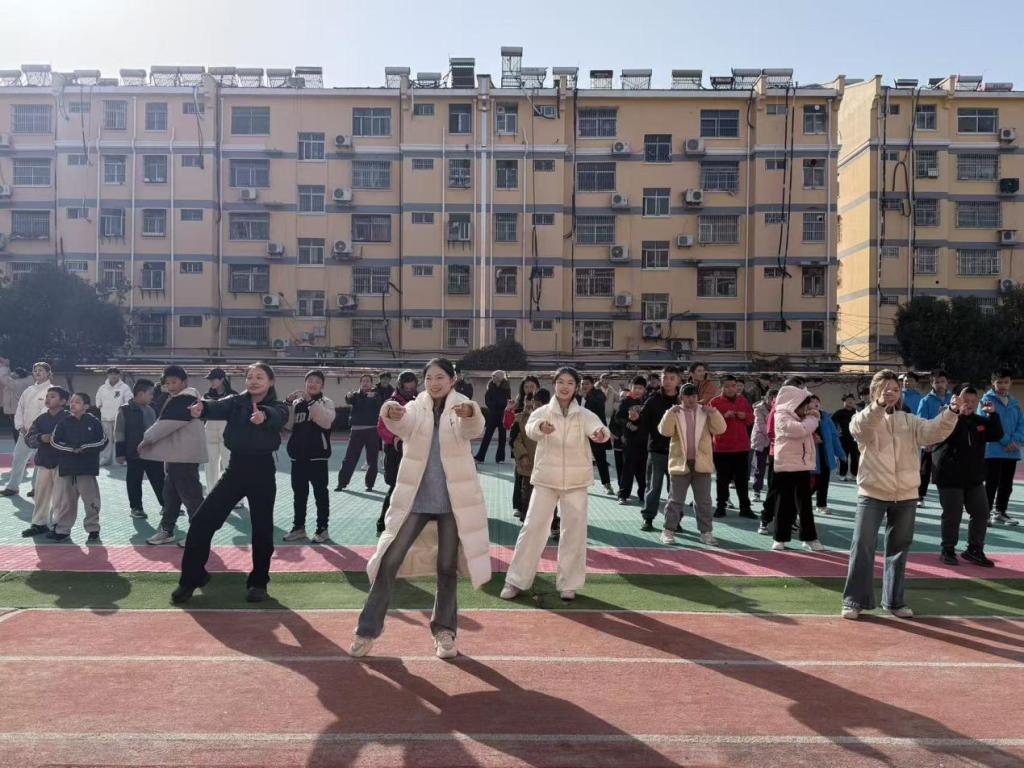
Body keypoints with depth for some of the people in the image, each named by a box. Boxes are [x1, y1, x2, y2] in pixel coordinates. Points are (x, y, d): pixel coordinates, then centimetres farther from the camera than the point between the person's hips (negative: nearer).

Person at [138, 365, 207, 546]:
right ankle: (166, 530, 26)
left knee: (190, 494, -6)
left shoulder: (185, 399, -17)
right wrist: (150, 439, 7)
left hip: (185, 455, -11)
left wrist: (146, 439, -7)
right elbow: (166, 423, 20)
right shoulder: (177, 399, 18)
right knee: (171, 494, 17)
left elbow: (166, 424, -19)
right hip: (176, 454, 11)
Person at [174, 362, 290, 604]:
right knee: (202, 521, -3)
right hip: (236, 468, 3)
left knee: (262, 528, 3)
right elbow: (218, 407, -17)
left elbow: (277, 417, -29)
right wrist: (202, 408, -41)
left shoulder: (277, 407, -3)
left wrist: (263, 416, -53)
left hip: (262, 471, -3)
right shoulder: (236, 401, 5)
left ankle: (258, 582, 22)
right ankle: (190, 580, 10)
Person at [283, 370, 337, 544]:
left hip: (317, 454, -4)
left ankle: (322, 528, 9)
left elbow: (326, 421, -20)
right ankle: (299, 526, 21)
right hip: (298, 454, 4)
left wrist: (311, 401, -24)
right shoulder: (297, 403, 10)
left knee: (320, 492, 2)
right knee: (299, 492, 11)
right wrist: (288, 403, -9)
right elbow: (287, 425, 3)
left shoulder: (326, 402, -1)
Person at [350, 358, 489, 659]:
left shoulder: (462, 408, -2)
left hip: (452, 499, -1)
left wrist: (470, 413, -51)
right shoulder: (415, 408, 2)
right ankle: (368, 630, 10)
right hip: (415, 499, 1)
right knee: (389, 561, -1)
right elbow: (400, 425, -22)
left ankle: (444, 631, 22)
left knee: (447, 567, 6)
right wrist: (390, 413, -47)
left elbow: (473, 429, -26)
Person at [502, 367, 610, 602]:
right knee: (533, 527, -1)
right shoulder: (542, 412, -2)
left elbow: (595, 427, -23)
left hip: (575, 479, 1)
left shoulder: (584, 415, 0)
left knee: (574, 530, 4)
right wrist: (540, 427, -49)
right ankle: (516, 580, 10)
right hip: (546, 478, -1)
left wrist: (601, 433, -48)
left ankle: (568, 583, 16)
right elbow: (530, 429, -24)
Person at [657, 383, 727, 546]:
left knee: (704, 501, 7)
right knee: (675, 500, 4)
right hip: (680, 463, -2)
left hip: (701, 464, 2)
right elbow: (665, 431, -13)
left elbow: (720, 429, -4)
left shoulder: (705, 413, 7)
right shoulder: (674, 413, 2)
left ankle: (706, 532, 15)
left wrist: (713, 413, -17)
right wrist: (670, 413, -23)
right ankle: (669, 531, 11)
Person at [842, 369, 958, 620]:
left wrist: (952, 412, -28)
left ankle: (895, 600, 26)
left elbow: (935, 431, -8)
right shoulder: (865, 419, -4)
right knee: (862, 546, -4)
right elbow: (859, 427, -28)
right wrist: (879, 405, -47)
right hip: (872, 494, -4)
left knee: (898, 548, 13)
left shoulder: (910, 421, 7)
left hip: (905, 495, 4)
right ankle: (855, 600, 6)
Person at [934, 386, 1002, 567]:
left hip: (974, 478, 6)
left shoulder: (980, 420, 9)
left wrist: (993, 414, -10)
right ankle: (947, 550, 12)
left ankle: (974, 550, 19)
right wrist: (960, 415, -35)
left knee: (981, 513, 8)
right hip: (950, 477, -6)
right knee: (952, 515, -2)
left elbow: (997, 436, 1)